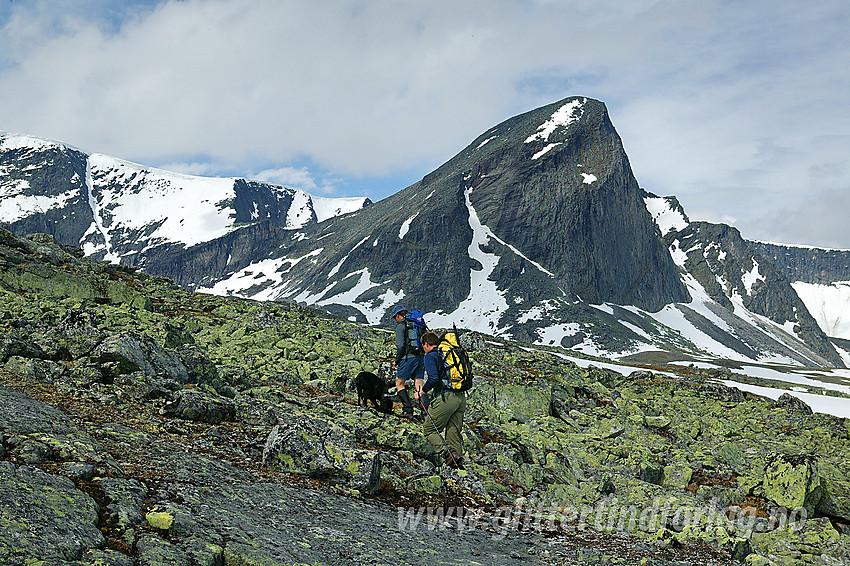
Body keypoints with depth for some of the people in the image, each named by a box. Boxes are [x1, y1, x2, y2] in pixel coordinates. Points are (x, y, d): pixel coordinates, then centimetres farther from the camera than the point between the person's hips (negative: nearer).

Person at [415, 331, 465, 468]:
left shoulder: (430, 356, -1)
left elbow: (434, 378, -16)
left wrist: (421, 392, -4)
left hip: (445, 397, -7)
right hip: (461, 397, 7)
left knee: (429, 429, 3)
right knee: (454, 431, 13)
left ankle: (447, 454, -14)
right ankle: (457, 454, 0)